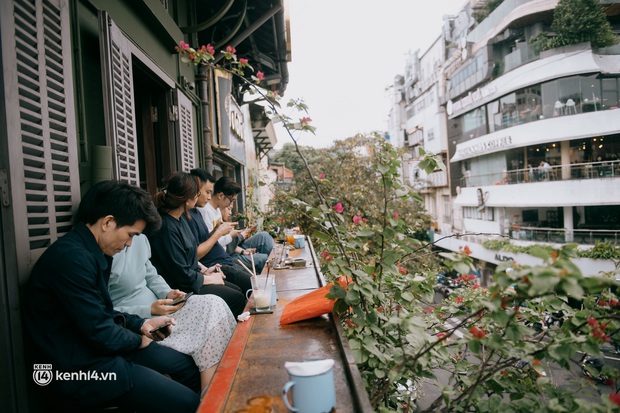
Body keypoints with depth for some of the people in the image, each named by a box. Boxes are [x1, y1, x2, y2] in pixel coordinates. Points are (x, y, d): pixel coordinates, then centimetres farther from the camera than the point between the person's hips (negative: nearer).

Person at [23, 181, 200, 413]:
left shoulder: (93, 252, 5)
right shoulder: (72, 258, -26)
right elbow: (101, 335, -23)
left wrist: (141, 324, 8)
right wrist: (139, 340, -5)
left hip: (97, 349, 10)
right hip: (82, 367, -10)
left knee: (187, 365, 16)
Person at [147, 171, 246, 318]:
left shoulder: (181, 217, 3)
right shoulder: (166, 227, -27)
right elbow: (181, 274, -22)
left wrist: (203, 270, 7)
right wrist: (208, 279, -9)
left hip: (191, 278, 10)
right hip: (179, 289, -9)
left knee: (238, 291, 9)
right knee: (237, 298, -8)